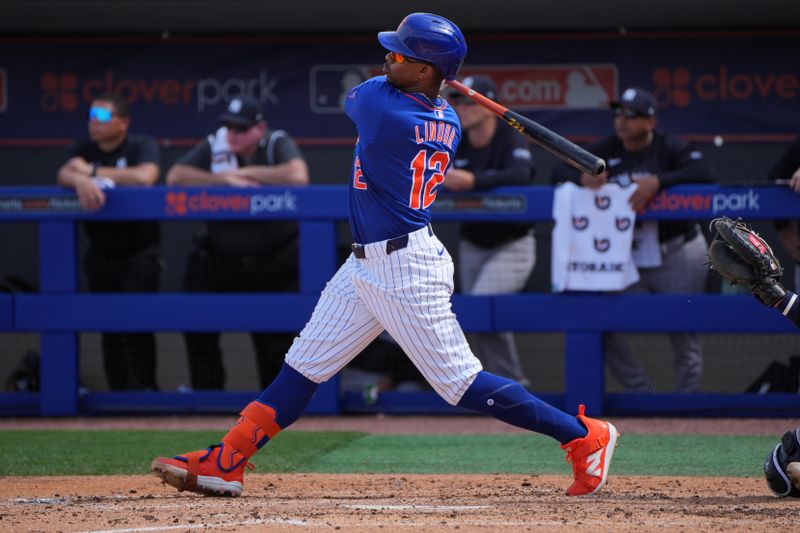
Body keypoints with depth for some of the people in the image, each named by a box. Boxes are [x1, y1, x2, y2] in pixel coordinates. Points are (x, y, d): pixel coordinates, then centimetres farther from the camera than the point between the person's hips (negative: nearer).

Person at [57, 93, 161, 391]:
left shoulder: (141, 146, -7)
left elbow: (144, 177, -27)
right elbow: (64, 175, -12)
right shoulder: (84, 151, 6)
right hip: (101, 253, 5)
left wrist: (93, 171, -18)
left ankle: (145, 389, -9)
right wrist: (80, 180, -38)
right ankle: (119, 392, 14)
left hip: (139, 253, -5)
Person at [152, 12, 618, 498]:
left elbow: (354, 98, 4)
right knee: (305, 365, 10)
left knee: (461, 382, -5)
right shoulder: (448, 122, 3)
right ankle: (227, 463, 13)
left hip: (406, 270, -10)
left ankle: (584, 436, 5)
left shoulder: (378, 101, -20)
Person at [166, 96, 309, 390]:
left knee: (275, 337, 1)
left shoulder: (278, 144, -10)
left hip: (273, 262, -3)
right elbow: (175, 177, -12)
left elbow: (298, 177, -30)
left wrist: (245, 173, -20)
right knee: (198, 328, 1)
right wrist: (226, 179, -22)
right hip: (219, 258, 3)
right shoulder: (214, 145, -3)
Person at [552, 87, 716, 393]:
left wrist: (658, 182, -35)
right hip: (627, 260, 4)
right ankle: (640, 392, 8)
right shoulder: (606, 151, 4)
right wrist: (582, 177, -22)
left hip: (677, 255, -4)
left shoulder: (669, 148, -8)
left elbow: (705, 173, -24)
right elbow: (559, 173, 1)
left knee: (683, 334, -2)